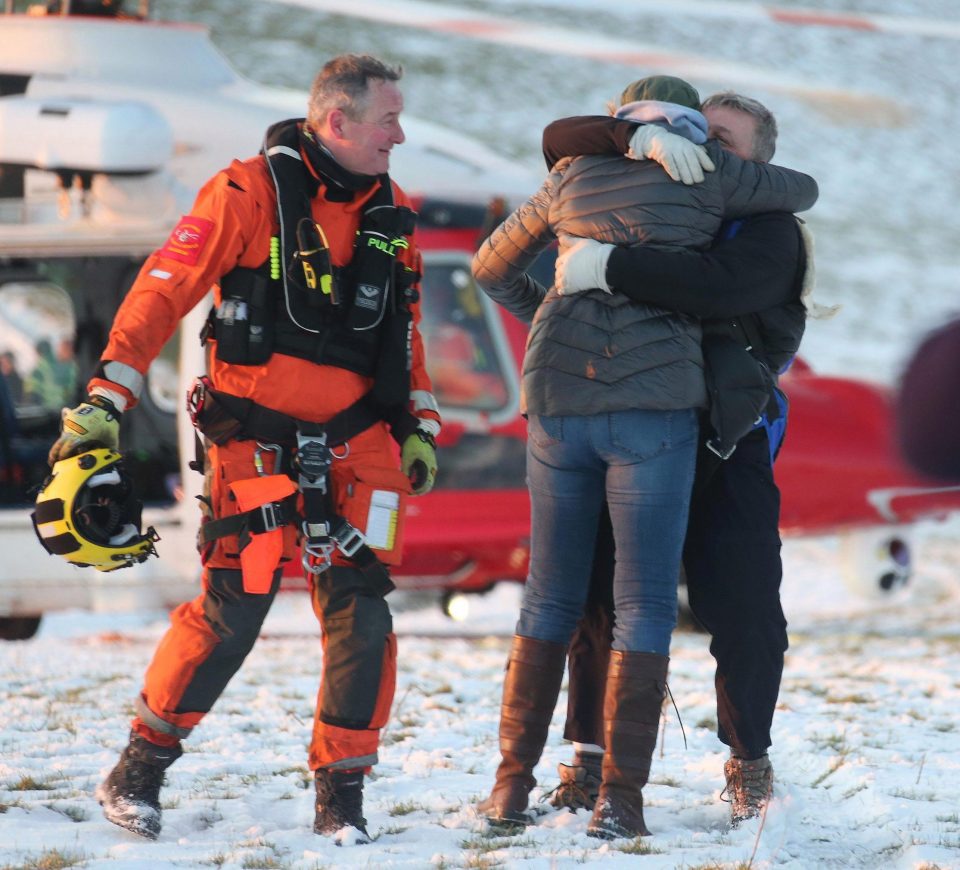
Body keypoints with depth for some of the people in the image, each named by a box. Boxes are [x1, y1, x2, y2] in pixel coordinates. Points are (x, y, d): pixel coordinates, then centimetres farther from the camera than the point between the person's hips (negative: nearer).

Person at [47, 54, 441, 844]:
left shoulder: (390, 214, 9)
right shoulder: (249, 193, -9)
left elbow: (404, 333, 21)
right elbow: (162, 290, -10)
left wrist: (420, 426, 16)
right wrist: (107, 400, -14)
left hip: (355, 444, 5)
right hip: (255, 440, -5)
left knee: (360, 613, -3)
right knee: (232, 612, -7)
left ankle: (342, 796, 7)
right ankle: (139, 773, 9)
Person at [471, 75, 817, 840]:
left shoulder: (570, 177, 15)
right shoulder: (704, 173, 6)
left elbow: (492, 269, 27)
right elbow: (804, 190, 23)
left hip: (559, 404, 3)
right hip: (654, 405, -3)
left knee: (550, 601, 13)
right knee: (644, 606, -1)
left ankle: (512, 784, 11)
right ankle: (619, 797, -7)